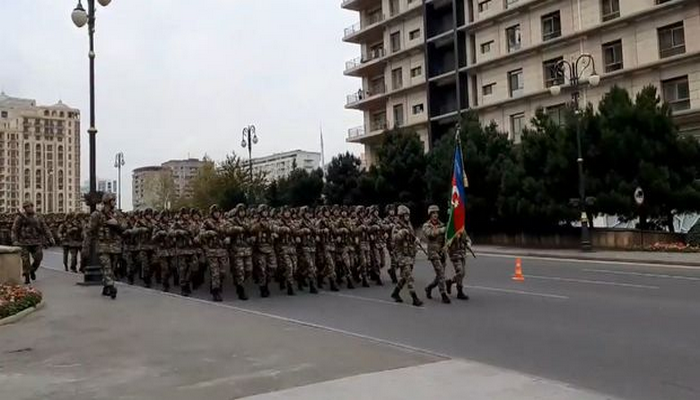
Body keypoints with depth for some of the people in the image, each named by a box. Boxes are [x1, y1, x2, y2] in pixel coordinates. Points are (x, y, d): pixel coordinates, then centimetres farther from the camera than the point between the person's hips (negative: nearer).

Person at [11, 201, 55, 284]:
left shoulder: (38, 217, 8)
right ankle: (27, 277, 6)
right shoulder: (20, 217, -1)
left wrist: (50, 238, -8)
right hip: (24, 242, -2)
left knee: (38, 258, -5)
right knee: (25, 260, -4)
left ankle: (32, 270, 24)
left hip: (36, 242, 2)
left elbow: (45, 228, 5)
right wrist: (14, 241, -15)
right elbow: (14, 230, -2)